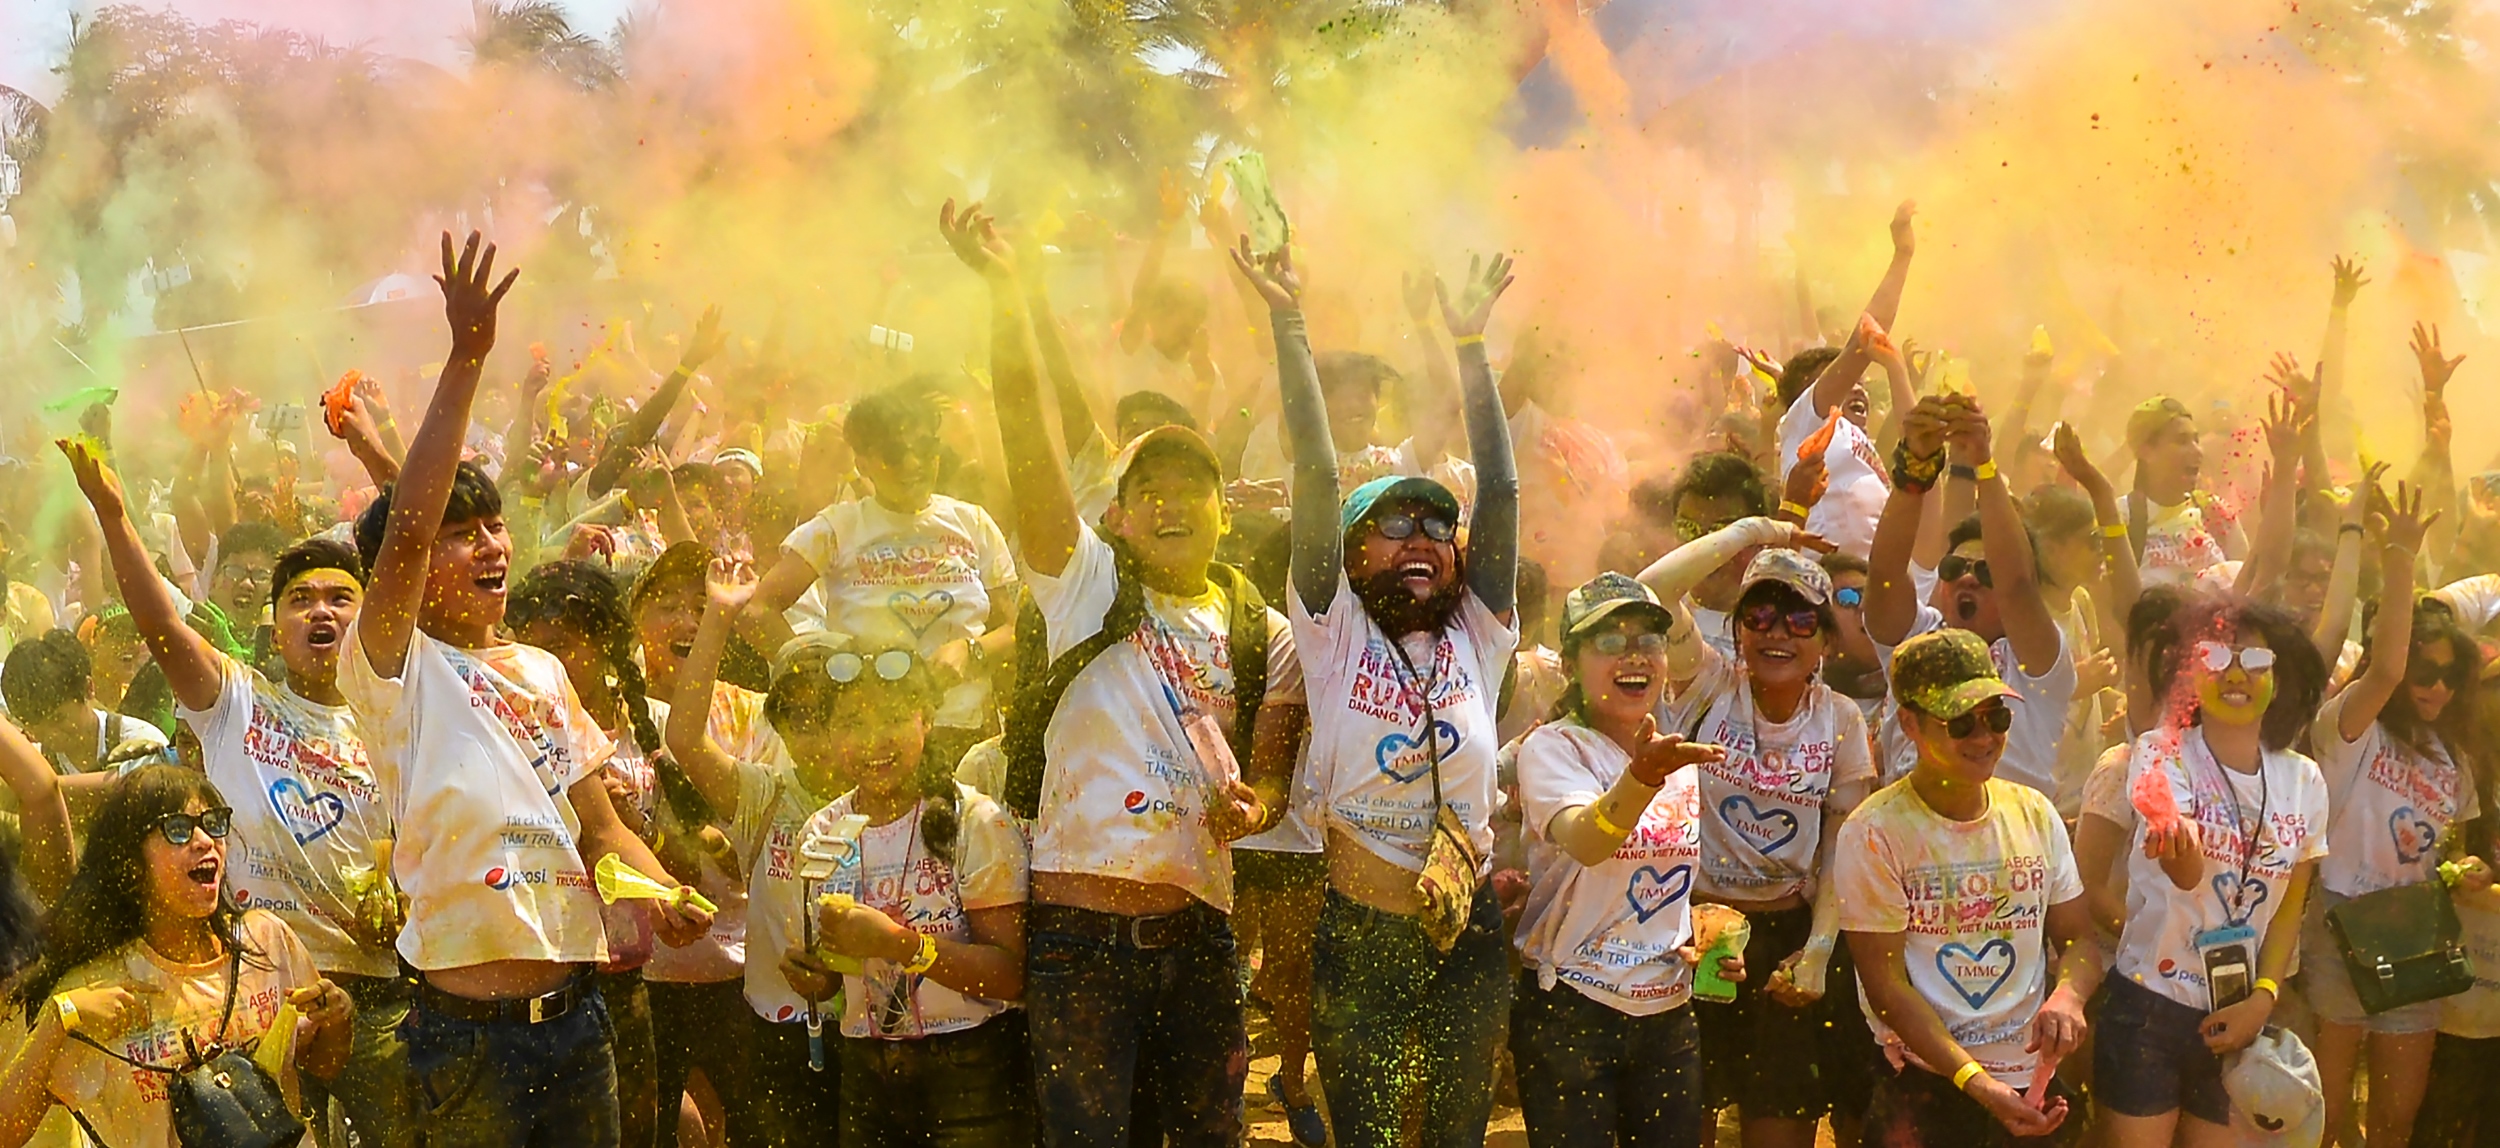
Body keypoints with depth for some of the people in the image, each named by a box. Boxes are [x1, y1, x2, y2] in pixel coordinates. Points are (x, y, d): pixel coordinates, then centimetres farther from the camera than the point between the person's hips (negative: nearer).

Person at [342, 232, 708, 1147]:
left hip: (578, 1014, 6)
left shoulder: (542, 673, 16)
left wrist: (660, 894, -4)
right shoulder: (395, 670, -4)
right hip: (469, 1030, -6)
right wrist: (466, 359, -24)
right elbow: (403, 530, -21)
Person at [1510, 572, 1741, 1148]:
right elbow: (1584, 842, -31)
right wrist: (1643, 777, -50)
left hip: (1668, 1010, 6)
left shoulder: (1679, 759, 9)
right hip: (1569, 1010, -6)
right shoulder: (1552, 748, -10)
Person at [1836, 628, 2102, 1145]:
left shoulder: (2034, 814, 7)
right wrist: (1974, 1081, -20)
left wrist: (2067, 995, -14)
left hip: (2034, 1082, 4)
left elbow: (2079, 940, 10)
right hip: (1925, 1089, -4)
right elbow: (1885, 985, -11)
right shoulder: (1874, 833, -9)